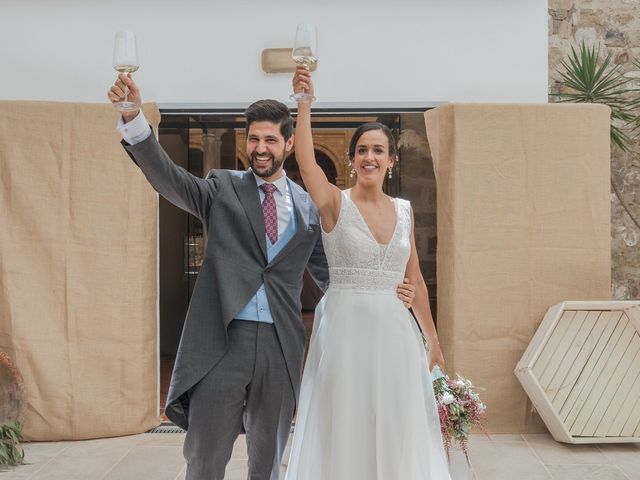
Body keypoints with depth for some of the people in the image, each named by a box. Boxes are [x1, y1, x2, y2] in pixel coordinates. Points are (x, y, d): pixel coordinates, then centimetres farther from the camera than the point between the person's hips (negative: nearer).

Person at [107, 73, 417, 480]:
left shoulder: (309, 206, 9)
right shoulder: (223, 189, 5)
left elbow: (329, 273, 15)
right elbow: (167, 176, -10)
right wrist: (134, 116, -24)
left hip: (281, 345, 2)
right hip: (223, 340, -2)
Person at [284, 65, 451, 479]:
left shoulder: (404, 210, 9)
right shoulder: (336, 203, -3)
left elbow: (415, 280, 14)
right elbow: (306, 161, -24)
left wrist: (433, 340, 16)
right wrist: (304, 101, -33)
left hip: (395, 331, 4)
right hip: (346, 329, -4)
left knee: (398, 431, 10)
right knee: (346, 429, 5)